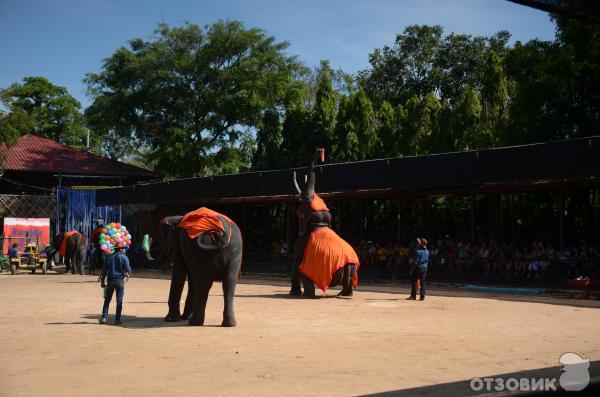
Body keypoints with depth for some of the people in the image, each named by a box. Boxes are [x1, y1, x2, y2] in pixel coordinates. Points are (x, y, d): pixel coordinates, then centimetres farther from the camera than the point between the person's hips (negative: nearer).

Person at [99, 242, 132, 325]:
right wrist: (129, 274, 14)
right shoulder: (124, 257, -4)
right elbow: (127, 269, -9)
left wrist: (102, 281, 12)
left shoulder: (109, 257, 6)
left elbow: (104, 270, 6)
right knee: (119, 301, 3)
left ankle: (104, 317, 1)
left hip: (111, 280, 2)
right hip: (120, 280, -2)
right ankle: (117, 320, 2)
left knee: (107, 299, 9)